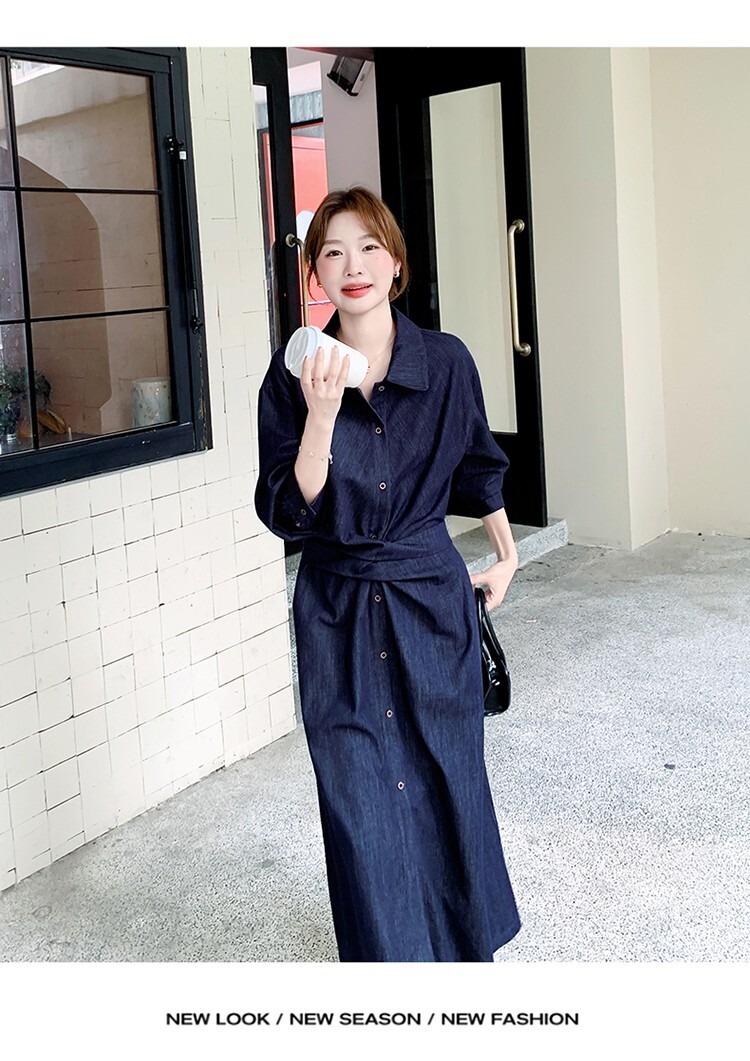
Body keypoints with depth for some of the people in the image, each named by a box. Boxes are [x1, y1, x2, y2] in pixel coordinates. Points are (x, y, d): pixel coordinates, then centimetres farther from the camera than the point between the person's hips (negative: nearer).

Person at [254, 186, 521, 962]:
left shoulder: (446, 361, -4)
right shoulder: (293, 374, -7)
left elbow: (479, 468, 13)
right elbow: (286, 512, -12)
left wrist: (505, 553, 22)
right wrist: (320, 415, -25)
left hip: (430, 594, 1)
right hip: (336, 608, 0)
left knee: (447, 777, 12)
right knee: (357, 797, 3)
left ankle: (466, 941, 37)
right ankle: (387, 954, 24)